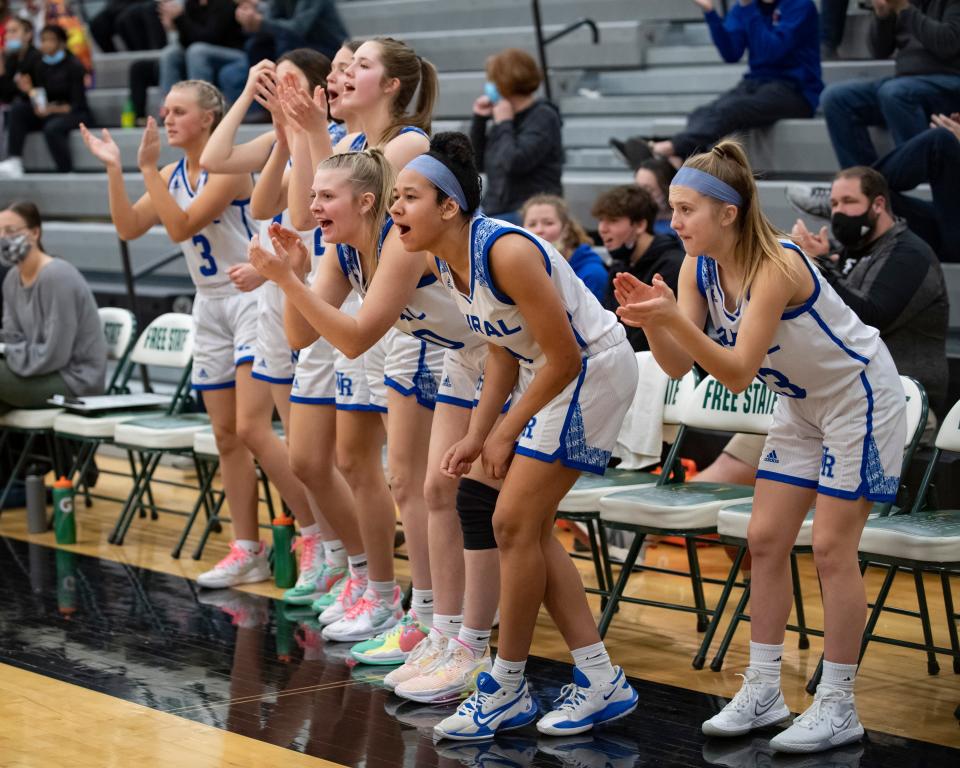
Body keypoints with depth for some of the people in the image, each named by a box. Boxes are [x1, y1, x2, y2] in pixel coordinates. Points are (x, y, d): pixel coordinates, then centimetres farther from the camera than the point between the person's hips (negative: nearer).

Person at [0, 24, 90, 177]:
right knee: (17, 108, -17)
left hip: (74, 113, -6)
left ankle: (67, 174, -29)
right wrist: (30, 90, -13)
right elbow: (41, 97, 9)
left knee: (52, 127, -38)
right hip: (49, 113, 6)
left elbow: (78, 104, -14)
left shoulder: (74, 65, -8)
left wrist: (54, 109, -29)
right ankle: (14, 162, -28)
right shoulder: (43, 65, 7)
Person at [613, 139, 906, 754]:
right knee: (766, 540, 4)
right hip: (803, 403, 8)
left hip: (861, 397, -8)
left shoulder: (775, 267, -31)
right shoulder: (699, 269, -9)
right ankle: (763, 690, 11)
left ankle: (838, 707, 1)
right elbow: (678, 366, -13)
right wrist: (649, 321, -32)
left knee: (832, 547, -8)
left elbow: (738, 374, -34)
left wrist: (674, 319, -45)